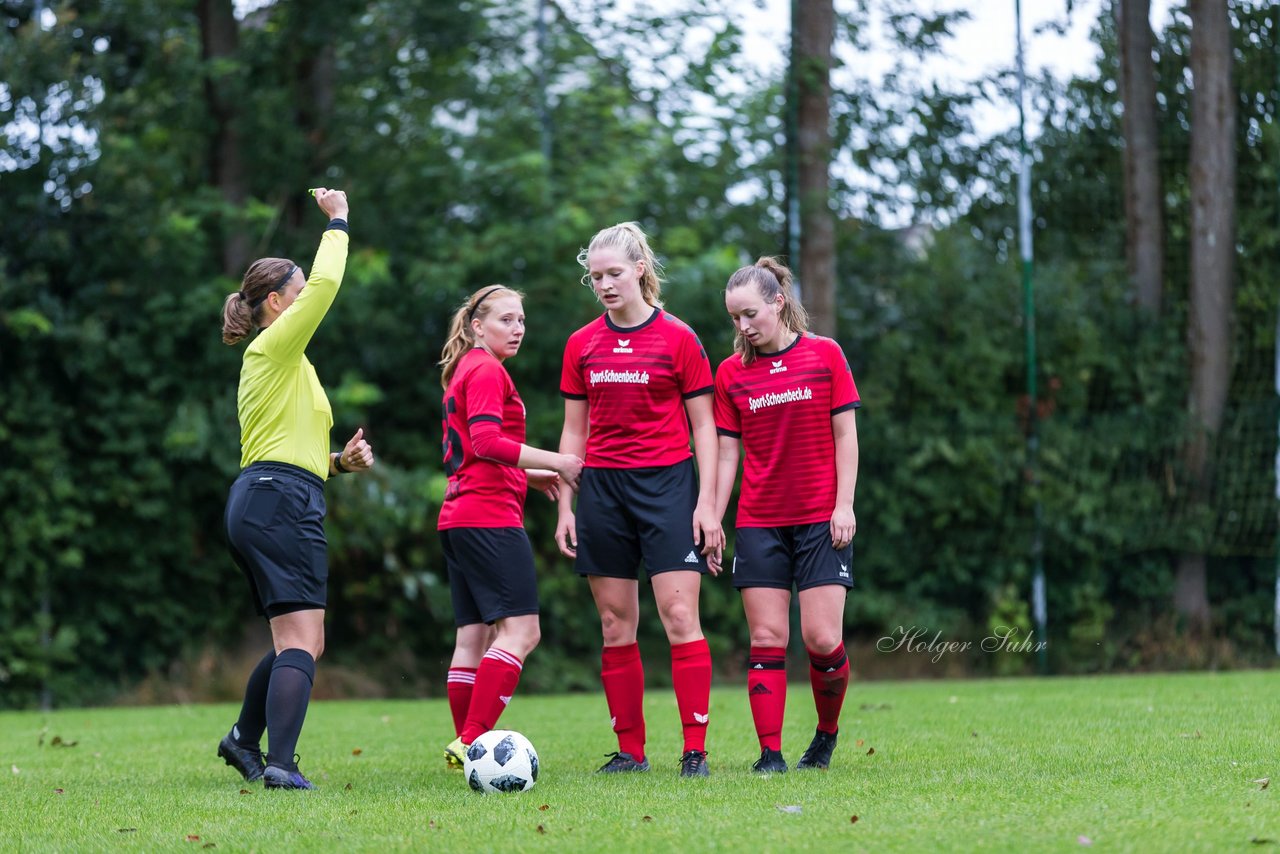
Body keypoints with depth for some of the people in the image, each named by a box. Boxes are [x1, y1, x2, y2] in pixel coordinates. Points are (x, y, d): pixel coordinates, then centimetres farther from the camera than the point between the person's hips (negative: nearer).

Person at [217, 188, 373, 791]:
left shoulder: (279, 362, 24)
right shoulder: (275, 346, -4)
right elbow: (326, 284, -17)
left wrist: (339, 461, 12)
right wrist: (337, 222, -4)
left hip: (260, 504, 10)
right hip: (281, 501, -10)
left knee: (301, 643, 17)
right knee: (301, 641, -16)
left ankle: (244, 739, 26)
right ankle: (280, 764, -24)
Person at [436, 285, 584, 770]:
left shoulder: (462, 372, 22)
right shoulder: (487, 371, -8)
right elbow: (487, 442, -20)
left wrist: (531, 476, 21)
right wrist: (554, 462, -15)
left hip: (458, 518, 10)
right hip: (490, 516, -10)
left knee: (474, 634, 9)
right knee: (520, 630, -13)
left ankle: (465, 746, 8)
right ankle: (472, 742, -20)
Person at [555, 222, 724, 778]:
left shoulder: (678, 339, -2)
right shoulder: (581, 345, 8)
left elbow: (704, 428, 0)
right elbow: (574, 432, 13)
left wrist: (707, 504, -6)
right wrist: (565, 507, 7)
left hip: (667, 483, -4)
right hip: (602, 488, 4)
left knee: (679, 616, -11)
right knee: (616, 625, 4)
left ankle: (695, 750, -9)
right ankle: (630, 749, 10)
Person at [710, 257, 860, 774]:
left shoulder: (825, 355, 0)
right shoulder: (731, 373, 5)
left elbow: (845, 435, 1)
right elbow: (726, 452, 8)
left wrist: (844, 505, -6)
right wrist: (712, 520, 3)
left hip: (821, 518, -2)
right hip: (759, 522, 2)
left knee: (822, 639, -7)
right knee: (766, 639, -3)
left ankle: (828, 732, 18)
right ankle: (771, 754, -2)